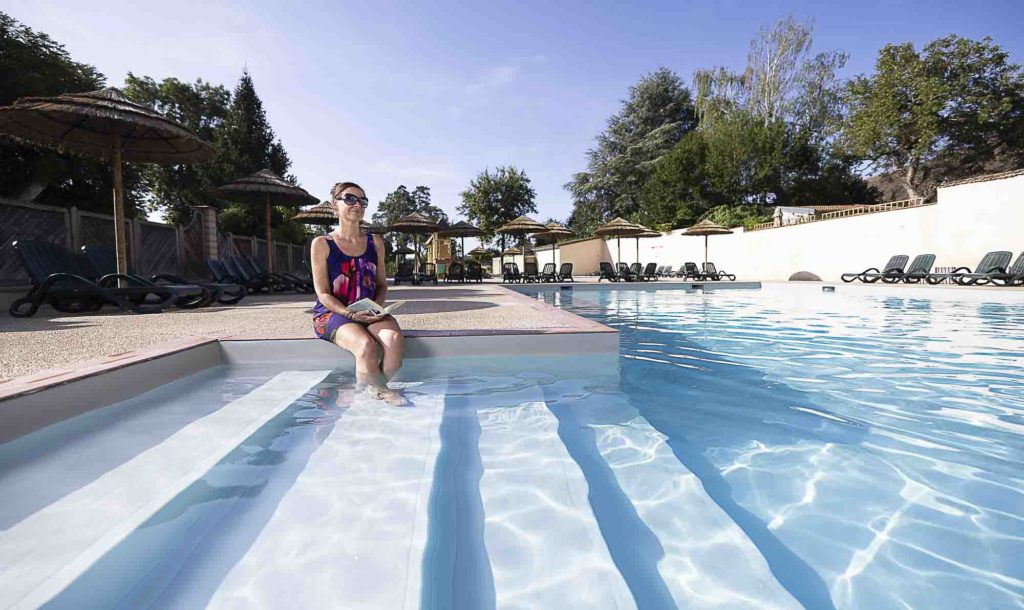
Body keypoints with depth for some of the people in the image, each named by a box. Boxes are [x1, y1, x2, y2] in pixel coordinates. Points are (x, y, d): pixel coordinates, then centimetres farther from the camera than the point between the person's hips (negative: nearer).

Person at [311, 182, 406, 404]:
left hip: (369, 312, 4)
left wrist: (377, 306, -7)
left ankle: (375, 390, -15)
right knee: (366, 345, -35)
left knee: (394, 338, -31)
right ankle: (381, 392, -17)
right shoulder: (322, 244, 2)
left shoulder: (375, 243, 14)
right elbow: (323, 294, -4)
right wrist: (350, 314, -19)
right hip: (332, 313, -3)